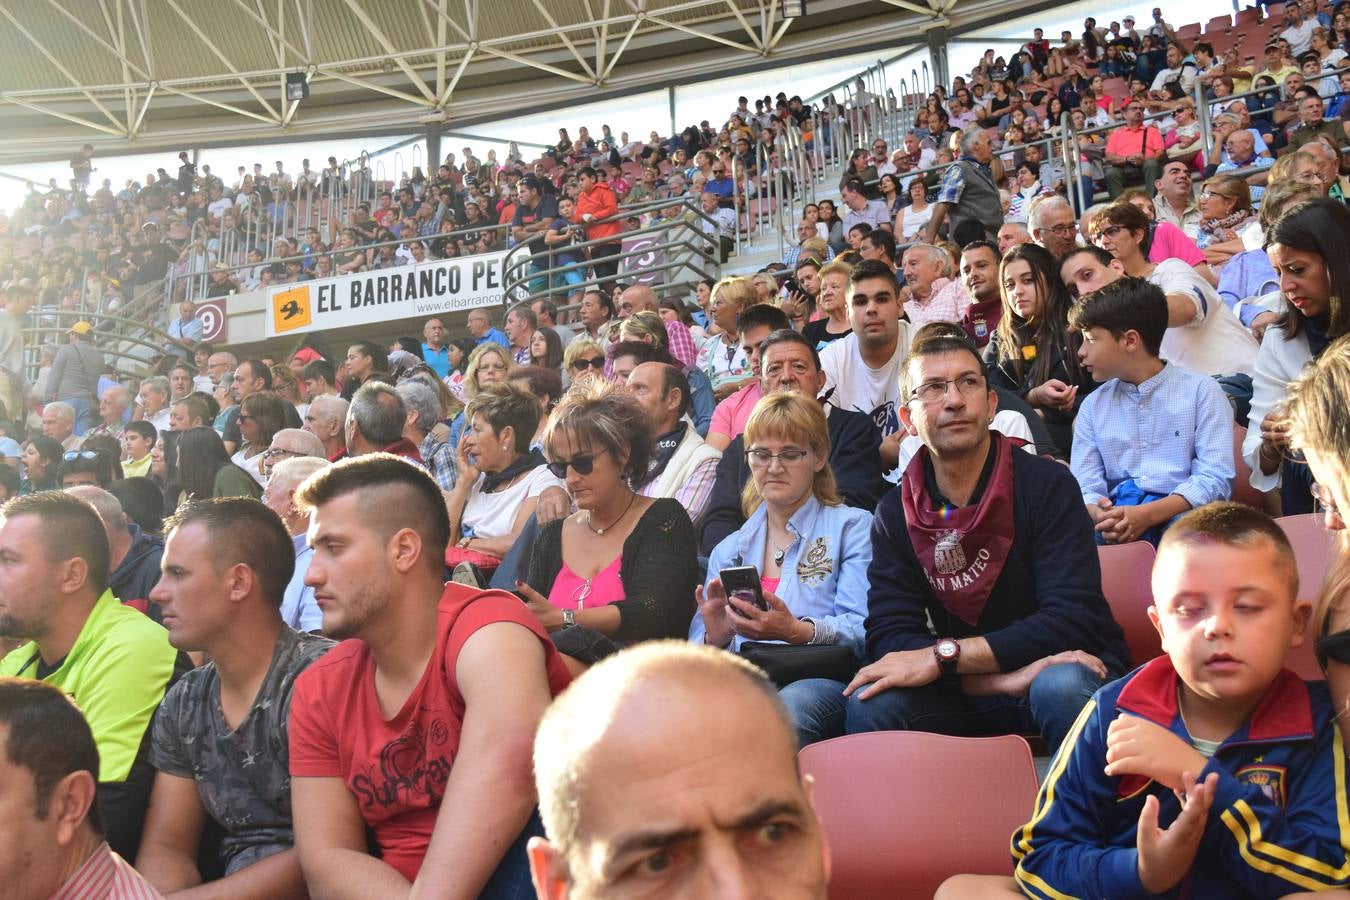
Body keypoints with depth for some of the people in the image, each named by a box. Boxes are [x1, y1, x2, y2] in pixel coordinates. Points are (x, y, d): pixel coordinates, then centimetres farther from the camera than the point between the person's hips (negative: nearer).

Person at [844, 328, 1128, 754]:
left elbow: (1072, 618, -20)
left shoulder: (1047, 485, -10)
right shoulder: (893, 515, -1)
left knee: (1062, 687, -36)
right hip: (969, 692, 2)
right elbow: (889, 637, -11)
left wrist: (941, 656, -26)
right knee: (871, 704, -26)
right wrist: (1005, 679, -25)